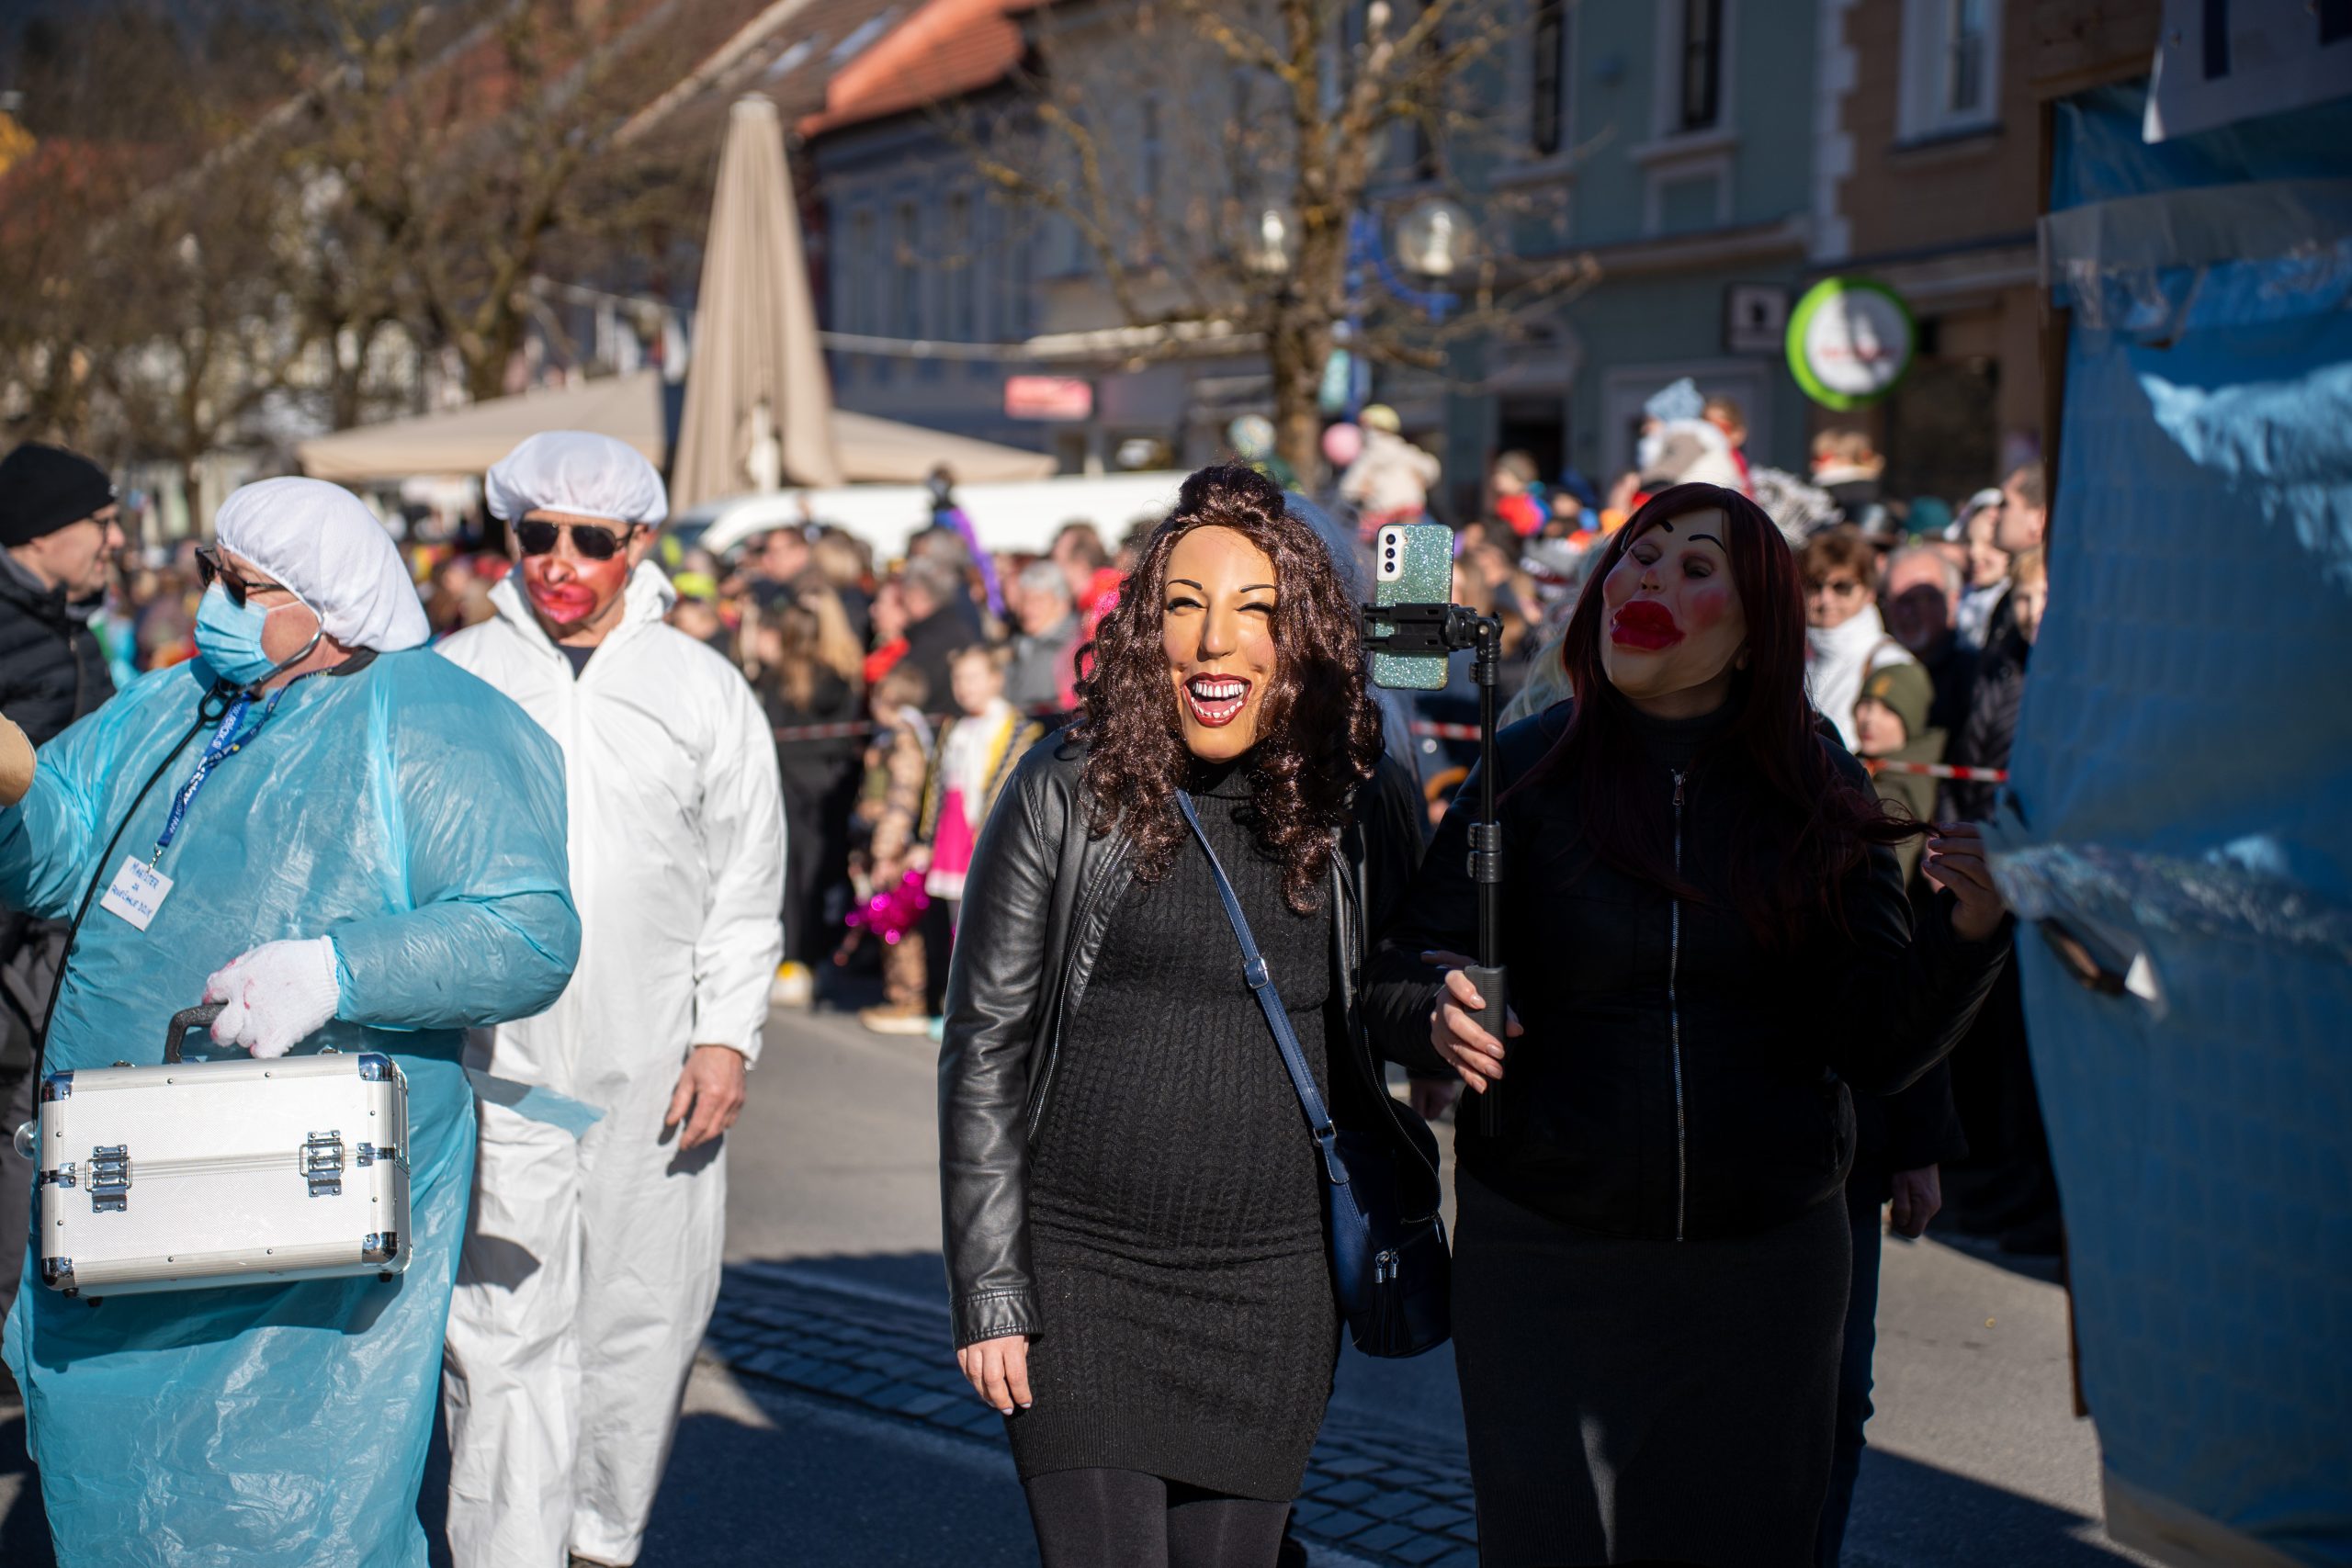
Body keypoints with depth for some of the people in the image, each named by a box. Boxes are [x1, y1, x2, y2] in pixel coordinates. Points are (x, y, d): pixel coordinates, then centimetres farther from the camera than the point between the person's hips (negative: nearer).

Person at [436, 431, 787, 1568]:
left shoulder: (704, 692, 6)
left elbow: (746, 886, 8)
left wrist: (726, 1035, -1)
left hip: (657, 1077, 1)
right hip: (496, 1061, -1)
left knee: (646, 1325, 9)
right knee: (502, 1334, -6)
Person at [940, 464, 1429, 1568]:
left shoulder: (1359, 808, 2)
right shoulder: (1068, 794, -4)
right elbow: (985, 1046, -2)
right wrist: (989, 1294, -4)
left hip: (1275, 1289, 2)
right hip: (1083, 1275, -2)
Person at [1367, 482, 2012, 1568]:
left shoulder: (1816, 791, -1)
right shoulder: (1527, 770, -3)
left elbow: (1879, 1049, -3)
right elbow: (1400, 978, -1)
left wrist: (1967, 930, -20)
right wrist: (1443, 1015, -23)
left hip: (1764, 1268, 1)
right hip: (1545, 1264, -1)